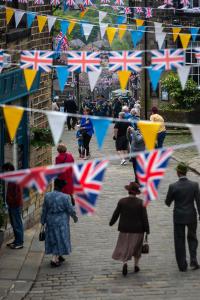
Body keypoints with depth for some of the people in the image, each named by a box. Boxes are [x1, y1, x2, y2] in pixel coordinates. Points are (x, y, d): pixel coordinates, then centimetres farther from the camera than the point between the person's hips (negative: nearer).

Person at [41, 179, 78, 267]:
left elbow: (44, 210, 2)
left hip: (50, 221, 4)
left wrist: (43, 221, 12)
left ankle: (58, 256, 30)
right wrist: (74, 217, 12)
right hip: (61, 221, -4)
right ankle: (54, 259, -4)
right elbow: (70, 209, -7)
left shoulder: (47, 196, -4)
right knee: (60, 239, 4)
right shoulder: (65, 197, -16)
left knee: (53, 239, 18)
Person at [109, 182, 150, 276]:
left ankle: (125, 263, -16)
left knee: (124, 248, 9)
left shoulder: (122, 201, -11)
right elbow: (144, 218, -12)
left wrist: (111, 223, 16)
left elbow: (116, 214, -2)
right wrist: (147, 230, -5)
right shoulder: (141, 203, -13)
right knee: (137, 246, 22)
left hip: (125, 230, 0)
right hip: (138, 230, 0)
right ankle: (136, 265, 26)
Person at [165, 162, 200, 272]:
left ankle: (182, 265, 13)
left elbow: (167, 202, -2)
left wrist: (169, 203, 22)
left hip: (179, 217, -1)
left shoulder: (173, 187, -14)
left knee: (179, 241, 10)